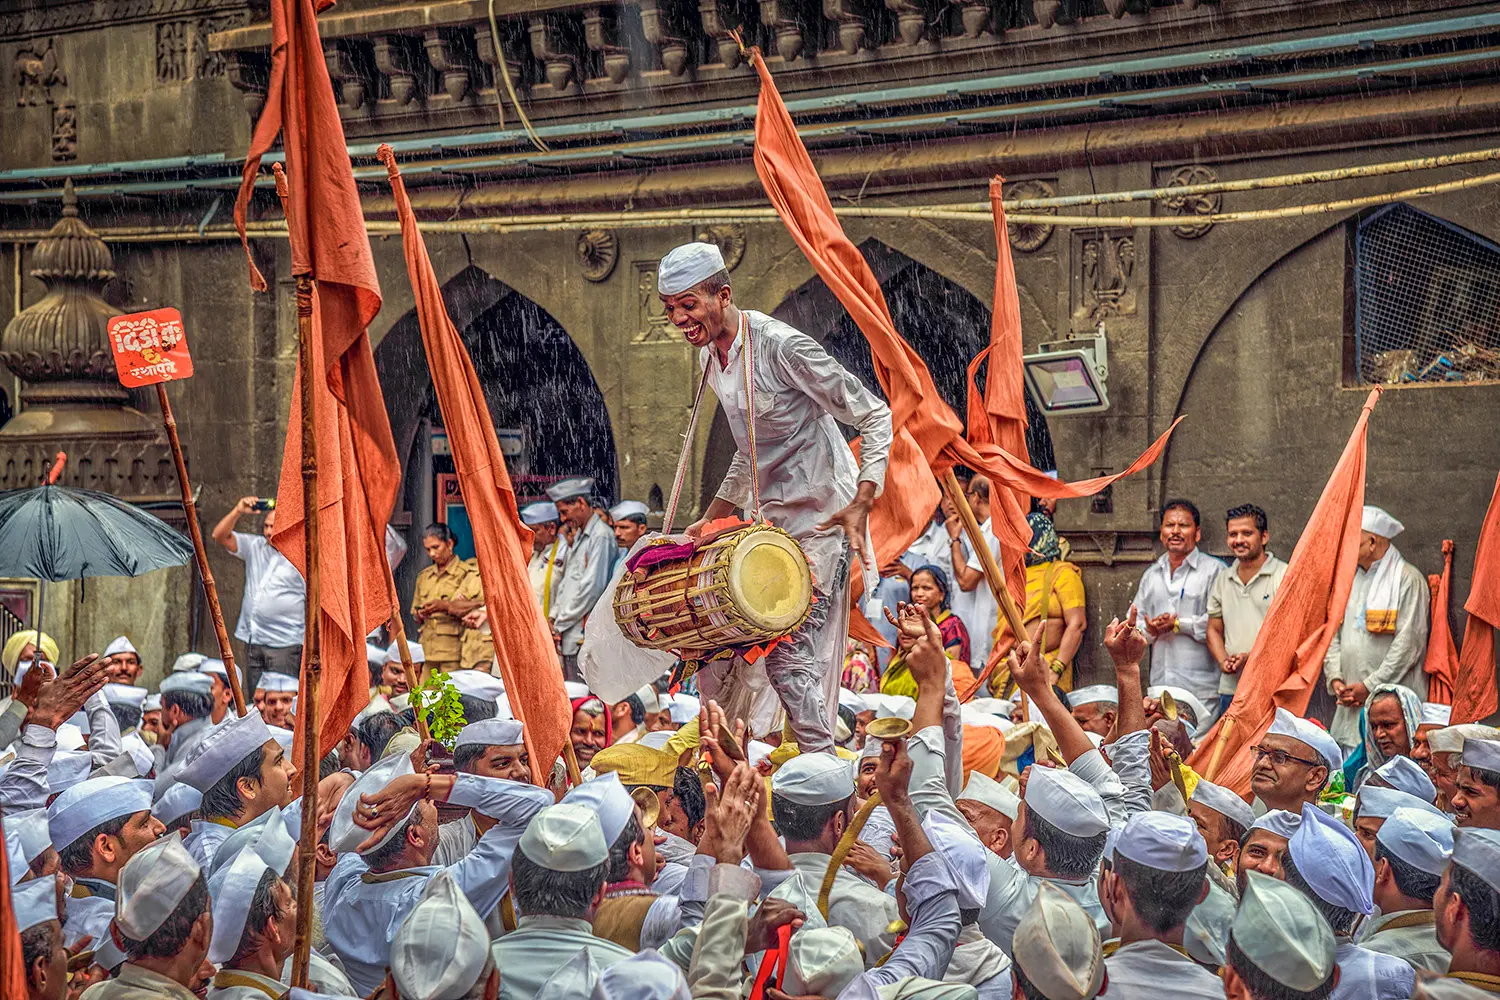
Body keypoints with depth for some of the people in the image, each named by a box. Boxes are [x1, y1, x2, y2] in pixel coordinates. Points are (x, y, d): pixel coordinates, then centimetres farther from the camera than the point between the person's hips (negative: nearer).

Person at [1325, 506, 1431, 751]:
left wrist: (1370, 686, -12)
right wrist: (1335, 679, 0)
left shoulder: (1408, 579, -5)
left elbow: (1409, 642, -11)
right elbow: (1333, 634, 16)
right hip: (1350, 704, 6)